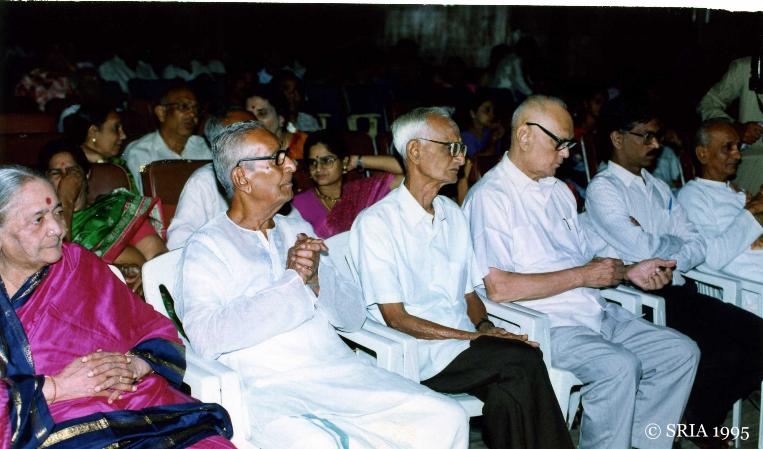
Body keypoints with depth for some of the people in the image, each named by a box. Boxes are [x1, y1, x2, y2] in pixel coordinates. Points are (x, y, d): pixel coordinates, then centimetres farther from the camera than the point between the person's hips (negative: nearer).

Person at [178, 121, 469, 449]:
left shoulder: (297, 229, 19)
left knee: (447, 418, -10)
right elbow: (206, 338, -16)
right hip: (268, 387, -5)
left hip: (339, 371, 6)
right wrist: (291, 280, -10)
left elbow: (354, 316, 14)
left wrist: (316, 279, -8)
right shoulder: (207, 246, 2)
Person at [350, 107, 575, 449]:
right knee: (523, 360, -24)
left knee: (509, 391, -26)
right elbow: (395, 318, -10)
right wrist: (473, 336, -14)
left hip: (466, 345, 6)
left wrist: (486, 327, -4)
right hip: (420, 354, -5)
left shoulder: (453, 214, 17)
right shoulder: (375, 223, -6)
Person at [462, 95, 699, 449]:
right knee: (620, 367, -29)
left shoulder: (559, 191, 19)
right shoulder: (490, 197, -10)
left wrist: (629, 272, 4)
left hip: (598, 314, 9)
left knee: (682, 352, -2)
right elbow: (499, 287, -20)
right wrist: (582, 276, -14)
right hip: (545, 325, -9)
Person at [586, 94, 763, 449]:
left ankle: (708, 415, 14)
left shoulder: (659, 189, 20)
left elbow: (697, 246, 11)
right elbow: (643, 250, -17)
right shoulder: (603, 189, -6)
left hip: (676, 290, 8)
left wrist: (668, 261, -8)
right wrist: (674, 241, 3)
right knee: (722, 353, -21)